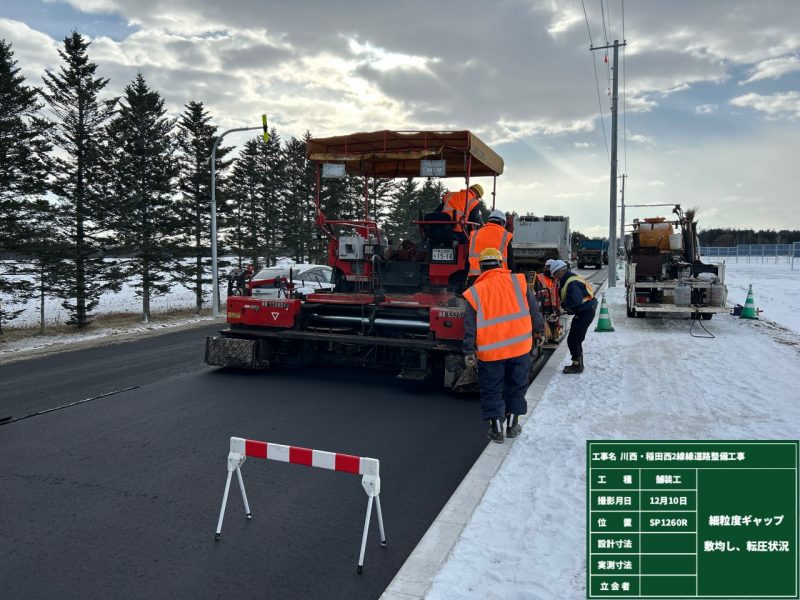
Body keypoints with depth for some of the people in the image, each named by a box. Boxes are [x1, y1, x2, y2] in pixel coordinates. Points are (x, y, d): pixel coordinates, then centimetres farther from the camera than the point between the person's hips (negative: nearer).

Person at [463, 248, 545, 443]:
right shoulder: (517, 281, -1)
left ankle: (496, 428, 14)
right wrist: (539, 331, 16)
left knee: (492, 391, 13)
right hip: (520, 346, 1)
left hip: (490, 352, -1)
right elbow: (534, 310, 4)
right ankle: (512, 425, 25)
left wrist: (469, 352, 0)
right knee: (516, 387, 18)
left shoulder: (475, 292, -3)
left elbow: (469, 327, -4)